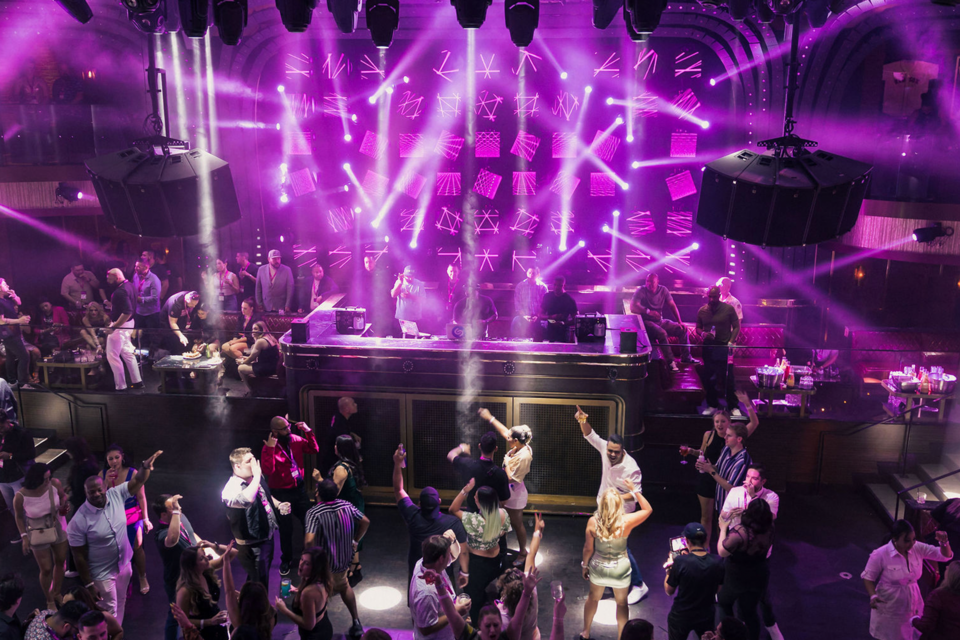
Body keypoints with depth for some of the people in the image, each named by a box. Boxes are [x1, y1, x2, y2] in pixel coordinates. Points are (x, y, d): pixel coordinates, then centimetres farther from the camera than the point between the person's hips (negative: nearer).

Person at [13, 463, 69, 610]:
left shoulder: (55, 483, -21)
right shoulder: (21, 496, -25)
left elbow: (63, 496, 2)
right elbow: (19, 517, -6)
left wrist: (64, 505, -18)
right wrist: (24, 536, -10)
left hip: (58, 529, 3)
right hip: (38, 535, -3)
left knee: (60, 562, 19)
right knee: (46, 569, 8)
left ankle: (57, 594, 45)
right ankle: (50, 601, 34)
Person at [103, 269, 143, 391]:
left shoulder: (121, 291, -25)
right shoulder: (129, 285, 5)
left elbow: (128, 312, -31)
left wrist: (113, 327, -27)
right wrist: (112, 305, 14)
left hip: (120, 326, -10)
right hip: (128, 323, 10)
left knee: (112, 356, 0)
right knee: (127, 353, 19)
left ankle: (120, 386, 6)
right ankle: (137, 381, 24)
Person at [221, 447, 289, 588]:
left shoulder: (256, 477, -2)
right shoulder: (231, 489, -28)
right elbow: (247, 499, -51)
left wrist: (278, 504, -2)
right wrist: (257, 476, -39)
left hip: (267, 534, 9)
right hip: (253, 545, -9)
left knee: (265, 571, 29)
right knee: (259, 583, 7)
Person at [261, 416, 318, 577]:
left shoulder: (296, 440, -5)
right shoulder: (269, 448, -17)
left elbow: (314, 450, 1)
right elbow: (268, 470, -30)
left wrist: (308, 432, -9)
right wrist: (270, 449, -36)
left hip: (300, 489, 4)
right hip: (282, 493, -4)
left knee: (308, 522, 14)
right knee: (286, 529, 10)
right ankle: (286, 560, 33)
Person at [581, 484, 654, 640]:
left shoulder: (593, 522, -23)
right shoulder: (626, 521, -27)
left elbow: (588, 548, -10)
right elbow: (648, 509, -9)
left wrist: (585, 565, 8)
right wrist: (634, 490, -7)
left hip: (598, 567, 2)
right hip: (620, 569, -2)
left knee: (593, 598, 28)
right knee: (622, 602, 24)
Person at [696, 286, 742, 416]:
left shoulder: (728, 309, -4)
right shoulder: (702, 310, 5)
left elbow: (736, 327, -1)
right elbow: (698, 328, 13)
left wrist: (730, 343, -12)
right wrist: (703, 334, -10)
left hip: (724, 347, -3)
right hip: (708, 348, 4)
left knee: (728, 378, -4)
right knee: (708, 378, 6)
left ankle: (733, 407, 7)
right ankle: (712, 405, 21)